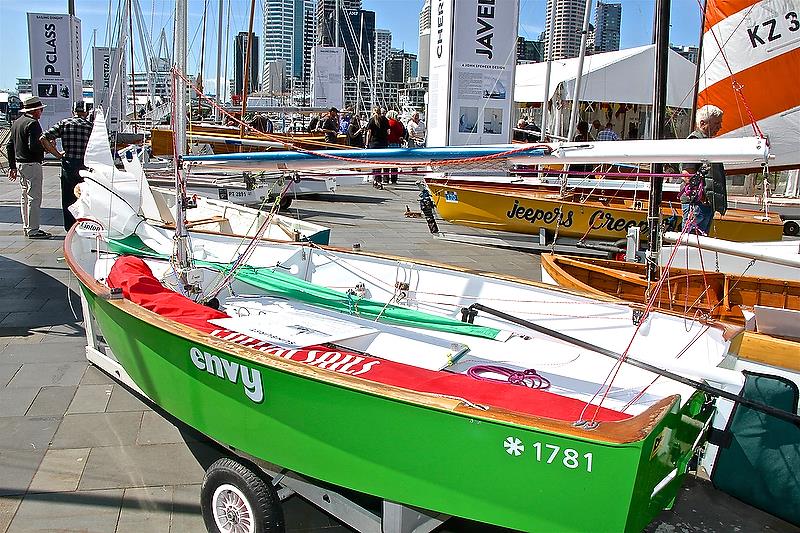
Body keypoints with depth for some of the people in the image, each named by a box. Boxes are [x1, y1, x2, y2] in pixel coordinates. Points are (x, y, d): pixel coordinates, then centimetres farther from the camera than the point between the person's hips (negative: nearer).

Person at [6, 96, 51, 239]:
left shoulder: (16, 122, 15)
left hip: (19, 163, 10)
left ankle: (27, 227, 22)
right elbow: (33, 147, -25)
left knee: (25, 197, 16)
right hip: (32, 164, -10)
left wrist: (12, 166, 22)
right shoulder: (33, 123, -15)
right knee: (34, 198, -6)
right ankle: (33, 230, -5)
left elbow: (9, 146, 18)